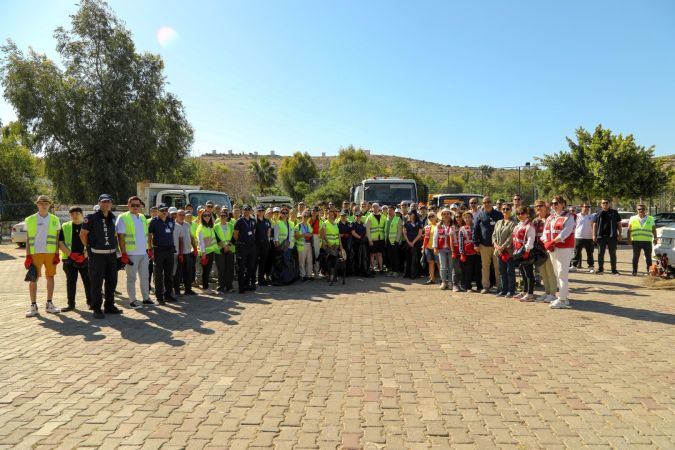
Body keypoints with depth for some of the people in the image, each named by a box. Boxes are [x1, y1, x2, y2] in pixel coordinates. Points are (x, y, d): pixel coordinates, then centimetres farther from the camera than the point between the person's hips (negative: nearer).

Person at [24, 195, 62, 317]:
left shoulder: (55, 220, 6)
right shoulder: (30, 220, 3)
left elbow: (57, 238, 8)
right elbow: (27, 239, 4)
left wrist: (57, 254, 0)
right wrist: (27, 256, -2)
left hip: (51, 253, 1)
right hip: (35, 253, -1)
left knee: (50, 277, 6)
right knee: (33, 279, 0)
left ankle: (49, 304, 16)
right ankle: (33, 306, 8)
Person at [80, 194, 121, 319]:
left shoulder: (112, 217, 10)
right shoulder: (91, 218, -6)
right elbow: (83, 234, -3)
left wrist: (114, 246, 14)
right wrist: (89, 247, 1)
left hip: (111, 254, 6)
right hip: (97, 255, -6)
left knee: (112, 281, 12)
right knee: (97, 282, -1)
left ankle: (109, 306, 24)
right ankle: (96, 308, 7)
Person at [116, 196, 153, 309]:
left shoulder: (143, 217, 13)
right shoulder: (123, 218, -6)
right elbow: (120, 237, -10)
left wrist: (150, 249, 14)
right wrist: (123, 254, -15)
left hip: (144, 253, 6)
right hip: (131, 254, -6)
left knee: (145, 277, 12)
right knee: (131, 278, 2)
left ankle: (146, 298, 23)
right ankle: (132, 301, 11)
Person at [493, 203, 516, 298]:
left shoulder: (513, 223, -5)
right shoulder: (498, 222, 15)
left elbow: (511, 237, -13)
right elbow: (494, 234, 11)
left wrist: (503, 247, -17)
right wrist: (495, 244, -6)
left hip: (509, 250, -6)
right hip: (499, 251, 6)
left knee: (510, 271, 1)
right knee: (502, 272, 11)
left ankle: (510, 291, 7)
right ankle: (503, 290, 18)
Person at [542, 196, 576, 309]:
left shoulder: (568, 217, -4)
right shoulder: (550, 218, 18)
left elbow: (564, 233, -18)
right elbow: (545, 232, 10)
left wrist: (552, 242, -22)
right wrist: (547, 243, -9)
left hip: (564, 249, -8)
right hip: (552, 249, 8)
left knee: (562, 274, -9)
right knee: (557, 274, 11)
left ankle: (562, 300, -6)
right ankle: (563, 297, 20)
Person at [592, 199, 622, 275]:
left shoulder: (614, 212, 5)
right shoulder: (599, 214, 7)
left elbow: (619, 224, 6)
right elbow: (595, 224, 7)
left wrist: (619, 234, -1)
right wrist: (594, 235, 0)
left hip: (612, 236, 0)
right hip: (601, 236, 1)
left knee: (613, 254, 5)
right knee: (600, 253, 4)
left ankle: (614, 270, 12)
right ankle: (600, 269, 11)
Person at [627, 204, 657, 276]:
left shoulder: (650, 219, 11)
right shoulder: (633, 219, 9)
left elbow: (654, 230, 12)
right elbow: (629, 230, 7)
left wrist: (655, 238, 4)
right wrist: (629, 238, -1)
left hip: (647, 241, 1)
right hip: (636, 241, -1)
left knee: (648, 257, 4)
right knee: (636, 257, 1)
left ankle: (649, 270, 13)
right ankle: (634, 271, 6)